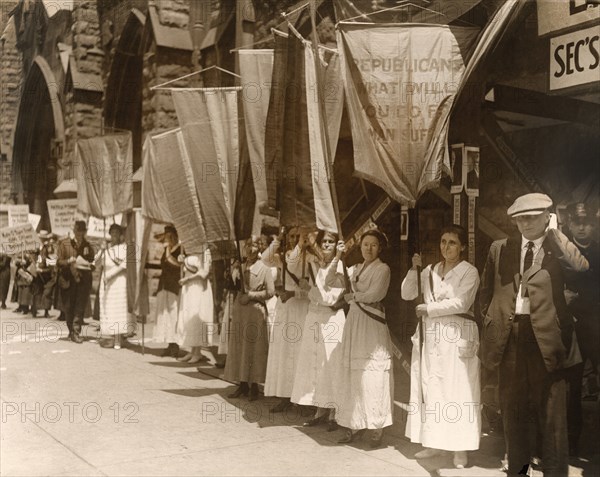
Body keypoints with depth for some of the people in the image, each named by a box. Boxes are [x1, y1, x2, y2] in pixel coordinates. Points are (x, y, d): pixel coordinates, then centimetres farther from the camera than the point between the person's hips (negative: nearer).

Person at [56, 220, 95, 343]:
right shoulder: (64, 243, 4)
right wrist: (69, 261, -18)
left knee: (80, 306, -9)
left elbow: (93, 262, 17)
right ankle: (71, 331, 21)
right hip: (68, 279, 0)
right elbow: (58, 261, 1)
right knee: (69, 307, 6)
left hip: (83, 279, 0)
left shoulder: (88, 245, 9)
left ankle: (76, 332, -10)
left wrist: (88, 264, -6)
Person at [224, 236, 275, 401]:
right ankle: (243, 384, 15)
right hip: (240, 310, 5)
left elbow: (270, 292, -8)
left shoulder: (264, 268, -4)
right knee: (239, 348, 6)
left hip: (256, 311, -5)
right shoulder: (240, 267, 10)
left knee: (255, 349, -2)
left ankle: (254, 386, 6)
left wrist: (251, 296, -10)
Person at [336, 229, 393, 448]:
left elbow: (375, 294, -13)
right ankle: (355, 423, 12)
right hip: (354, 320, 6)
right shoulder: (355, 269, 18)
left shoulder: (382, 269, -1)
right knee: (353, 372, 4)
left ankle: (377, 426, -1)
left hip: (372, 322, -6)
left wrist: (353, 296, -2)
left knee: (372, 372, -7)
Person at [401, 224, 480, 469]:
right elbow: (407, 294, 8)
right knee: (430, 389, 7)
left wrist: (428, 308, -10)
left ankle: (460, 447, 1)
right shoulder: (430, 271, 12)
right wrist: (413, 269, -4)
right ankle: (434, 442, 16)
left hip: (456, 337, -5)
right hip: (430, 336, 5)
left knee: (456, 390, -4)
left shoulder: (469, 272, -3)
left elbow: (461, 303, -15)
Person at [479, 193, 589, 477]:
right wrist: (491, 320, 13)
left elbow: (581, 266, -21)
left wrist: (555, 232, -13)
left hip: (545, 336, -3)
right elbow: (486, 291, 21)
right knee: (513, 408, 14)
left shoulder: (557, 248, 1)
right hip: (509, 335, 4)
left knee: (551, 411, 1)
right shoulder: (500, 248, 11)